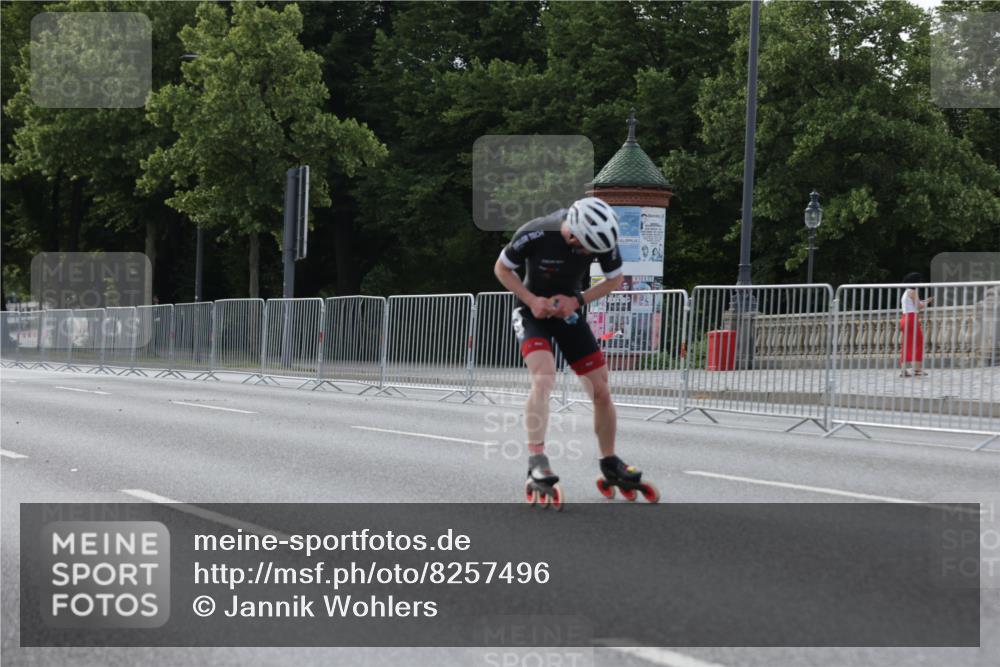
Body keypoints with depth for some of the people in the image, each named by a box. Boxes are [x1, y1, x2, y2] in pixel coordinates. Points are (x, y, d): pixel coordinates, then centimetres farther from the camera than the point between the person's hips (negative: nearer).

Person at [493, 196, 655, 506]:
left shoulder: (603, 239, -20)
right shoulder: (535, 234, -29)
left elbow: (615, 279, -2)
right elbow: (502, 268, -11)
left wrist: (578, 300, -15)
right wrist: (532, 300, -23)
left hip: (569, 310, 4)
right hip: (533, 311, -4)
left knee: (601, 392, 0)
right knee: (544, 377, -29)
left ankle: (609, 463, 19)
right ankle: (536, 461, -26)